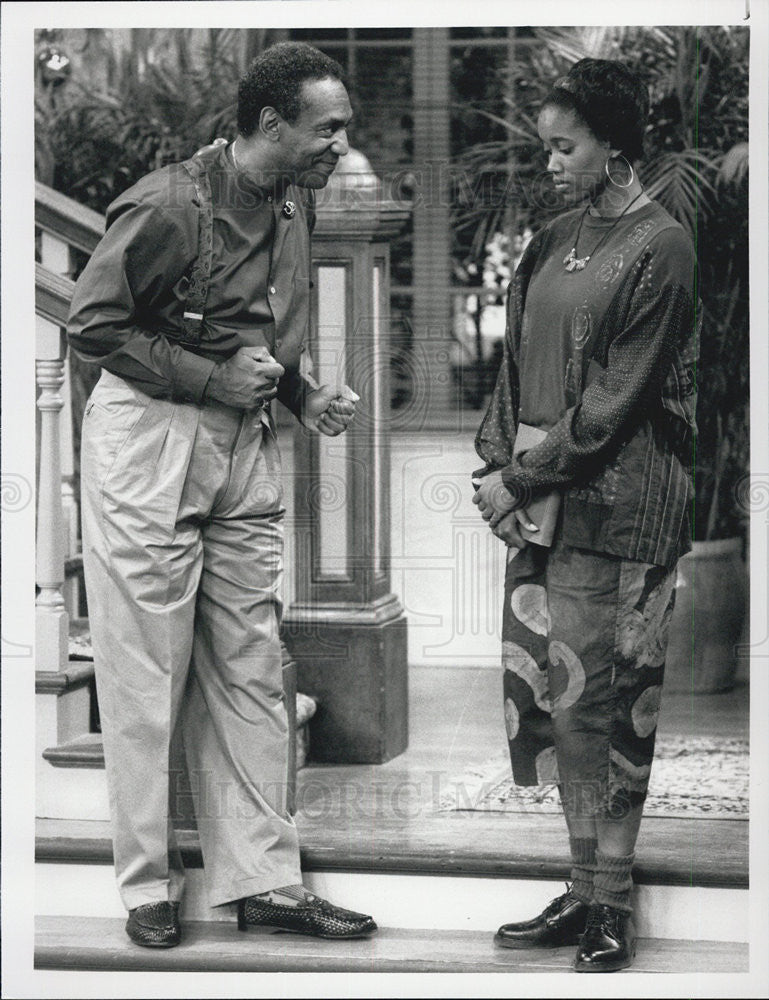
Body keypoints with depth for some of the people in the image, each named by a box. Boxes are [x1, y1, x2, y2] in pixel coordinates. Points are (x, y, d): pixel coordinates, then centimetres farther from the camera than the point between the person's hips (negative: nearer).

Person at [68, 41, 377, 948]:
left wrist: (306, 397, 3)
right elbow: (92, 322, -14)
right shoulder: (169, 205, -16)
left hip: (245, 449, 7)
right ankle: (148, 887, 12)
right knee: (146, 677, 1)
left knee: (250, 673, 8)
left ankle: (263, 880, 14)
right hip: (149, 441, -7)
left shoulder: (293, 207, 9)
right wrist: (213, 379, -17)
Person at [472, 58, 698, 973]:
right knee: (548, 696, 8)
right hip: (541, 502, 7)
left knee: (600, 706, -3)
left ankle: (612, 912, 7)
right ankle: (583, 893, 18)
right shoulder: (556, 241, 14)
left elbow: (613, 401, -12)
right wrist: (496, 465, 0)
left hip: (615, 508, -7)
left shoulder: (659, 249, -9)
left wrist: (521, 479, -11)